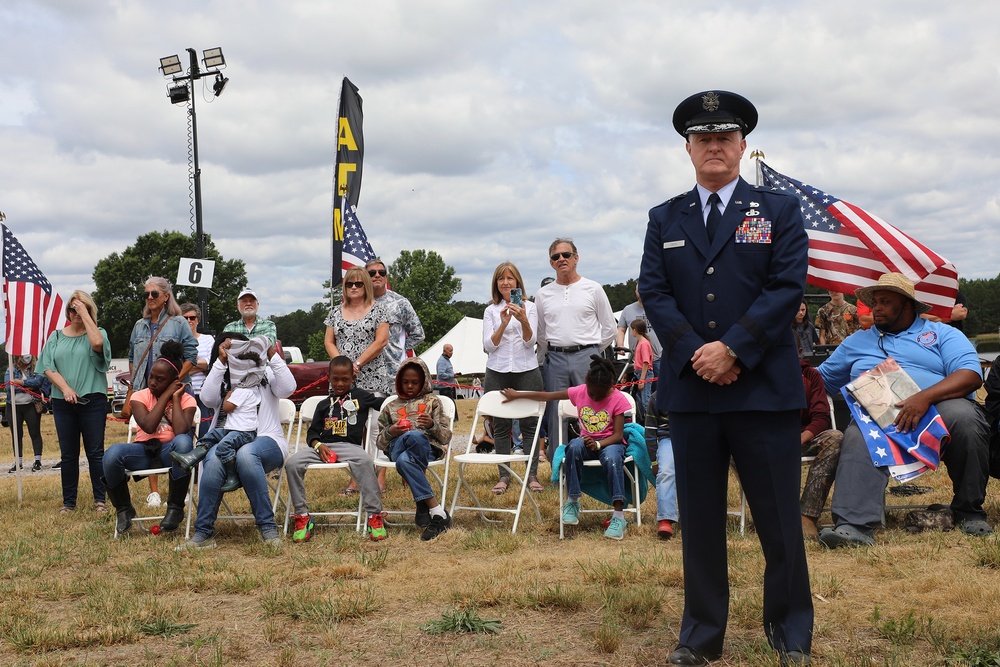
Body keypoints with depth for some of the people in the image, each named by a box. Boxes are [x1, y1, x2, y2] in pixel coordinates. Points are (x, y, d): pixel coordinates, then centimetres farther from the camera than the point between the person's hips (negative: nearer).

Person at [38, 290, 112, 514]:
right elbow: (48, 367, 5)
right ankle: (68, 501, 14)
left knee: (95, 452, -1)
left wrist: (85, 314, -14)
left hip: (92, 401, -3)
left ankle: (100, 500, 5)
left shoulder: (97, 333, 3)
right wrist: (65, 388, -10)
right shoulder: (56, 336, 12)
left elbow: (97, 343, -22)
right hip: (63, 402, 3)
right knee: (68, 454, 7)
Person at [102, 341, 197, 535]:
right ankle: (123, 509, -3)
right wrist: (166, 396, -9)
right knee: (112, 453, -32)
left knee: (183, 441, -38)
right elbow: (148, 427, -16)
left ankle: (175, 508, -20)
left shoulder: (186, 400, 2)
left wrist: (175, 397, -9)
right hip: (143, 452, 2)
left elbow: (181, 431, -19)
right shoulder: (140, 396, 5)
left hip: (171, 453, -1)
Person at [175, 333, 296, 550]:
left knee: (246, 453, -39)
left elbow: (288, 388, -3)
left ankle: (267, 527, -35)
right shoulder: (221, 380, 21)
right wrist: (221, 362, -5)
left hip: (267, 442, -2)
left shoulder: (265, 374, 17)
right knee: (214, 457, -35)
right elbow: (208, 398, -2)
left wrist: (273, 356, -9)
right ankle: (203, 533, -29)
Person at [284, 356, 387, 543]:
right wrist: (318, 445, -3)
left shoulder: (360, 396, 16)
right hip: (323, 446, 3)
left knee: (365, 461, -38)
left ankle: (375, 516, -32)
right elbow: (312, 432, 16)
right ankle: (301, 516, -12)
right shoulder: (324, 404, 22)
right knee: (292, 463, -22)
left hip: (350, 446, -3)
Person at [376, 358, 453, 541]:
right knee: (413, 436, -39)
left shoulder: (432, 401, 20)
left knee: (404, 461, -40)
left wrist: (433, 425, -9)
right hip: (397, 449, 2)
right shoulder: (391, 407, 25)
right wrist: (390, 432, 0)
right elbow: (380, 443, 23)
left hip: (429, 448, -1)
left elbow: (446, 437, 12)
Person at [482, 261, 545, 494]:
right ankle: (503, 476, 9)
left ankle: (532, 475, 4)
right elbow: (489, 345, 0)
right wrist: (504, 323, -16)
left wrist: (523, 321, -23)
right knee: (501, 426, 2)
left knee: (529, 424, -1)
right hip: (498, 371, 1)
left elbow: (530, 341, -3)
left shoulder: (529, 307, 6)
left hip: (526, 370, -1)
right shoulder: (491, 310, 9)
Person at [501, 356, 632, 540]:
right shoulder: (579, 391, 0)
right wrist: (517, 395, 13)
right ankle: (572, 502, -24)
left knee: (611, 457, -40)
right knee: (574, 446, -36)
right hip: (587, 441, 2)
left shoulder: (618, 399, -8)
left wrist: (598, 444, -30)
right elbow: (547, 396, 9)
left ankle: (618, 517, -41)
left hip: (609, 442, -2)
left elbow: (618, 434, -12)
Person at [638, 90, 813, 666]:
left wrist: (733, 349, -14)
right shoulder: (665, 219, 14)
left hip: (765, 389, -2)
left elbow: (787, 288, -4)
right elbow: (653, 292, 4)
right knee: (700, 518, 9)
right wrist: (696, 353, -10)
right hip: (690, 389, 2)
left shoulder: (780, 211, 7)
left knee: (779, 518, 4)